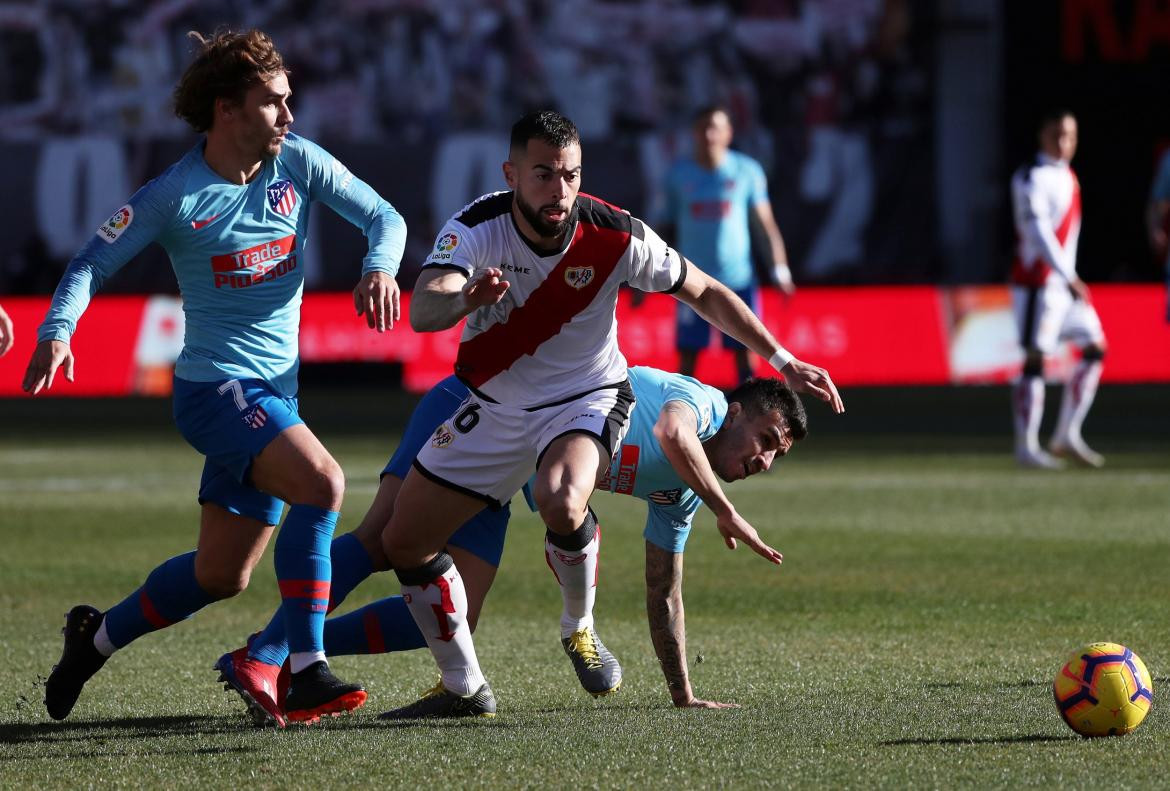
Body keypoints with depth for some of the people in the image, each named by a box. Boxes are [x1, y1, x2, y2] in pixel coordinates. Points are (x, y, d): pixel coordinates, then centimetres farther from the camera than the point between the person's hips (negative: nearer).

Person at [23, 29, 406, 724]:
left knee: (222, 576, 12)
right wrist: (56, 333, -22)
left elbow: (383, 217, 5)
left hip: (276, 390, 6)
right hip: (214, 385, -6)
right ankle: (307, 676, -28)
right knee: (321, 482, -30)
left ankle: (97, 637, 36)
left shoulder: (298, 162, 1)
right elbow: (94, 261, -5)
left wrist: (380, 268, -17)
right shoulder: (175, 195, -11)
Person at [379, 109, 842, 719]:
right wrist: (467, 299, -62)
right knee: (403, 542, 1)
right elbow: (422, 311, -39)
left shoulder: (615, 237, -20)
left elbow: (705, 293, -5)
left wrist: (784, 361, -7)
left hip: (584, 400, -3)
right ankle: (464, 689, 21)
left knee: (560, 502, -35)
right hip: (494, 407, 3)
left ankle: (580, 629, -4)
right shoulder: (475, 229, -22)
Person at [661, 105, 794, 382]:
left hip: (739, 278, -1)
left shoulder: (747, 170, 2)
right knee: (687, 357, -1)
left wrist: (779, 269, -5)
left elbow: (766, 223, 4)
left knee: (744, 354, 0)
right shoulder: (679, 173, 4)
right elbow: (669, 226, 11)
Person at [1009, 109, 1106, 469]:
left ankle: (1067, 437, 11)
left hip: (1065, 280, 9)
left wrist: (1070, 277, 19)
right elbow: (1037, 232, -22)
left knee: (1095, 348, 7)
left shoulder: (1067, 177, 16)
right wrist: (1069, 278, -27)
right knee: (1036, 358, -9)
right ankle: (1027, 447, -7)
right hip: (1038, 280, -9)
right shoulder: (1033, 178, -12)